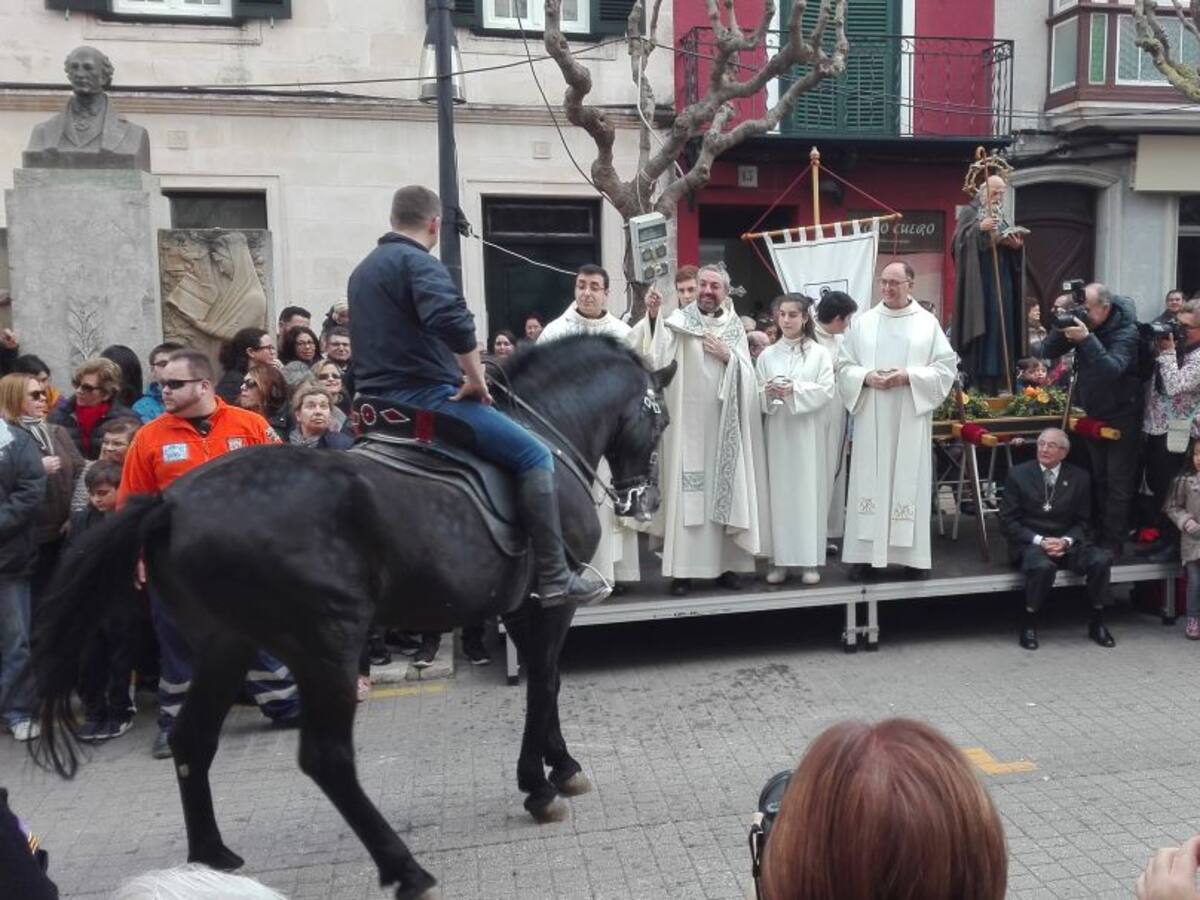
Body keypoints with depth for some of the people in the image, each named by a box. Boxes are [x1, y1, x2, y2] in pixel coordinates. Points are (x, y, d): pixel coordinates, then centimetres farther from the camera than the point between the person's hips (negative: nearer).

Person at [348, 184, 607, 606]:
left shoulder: (362, 270, 20)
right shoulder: (418, 262, -11)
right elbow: (453, 321, -29)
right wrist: (476, 379, -15)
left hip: (376, 401, 10)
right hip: (424, 396, -10)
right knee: (534, 455, -8)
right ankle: (555, 578, -10)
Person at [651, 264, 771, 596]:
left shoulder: (735, 328, 11)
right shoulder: (676, 323, 1)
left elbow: (748, 376, 6)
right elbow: (659, 368, -9)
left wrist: (728, 357, -8)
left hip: (724, 424, 3)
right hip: (687, 421, -3)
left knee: (726, 489, 5)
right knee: (686, 491, -4)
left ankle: (726, 563, 14)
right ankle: (683, 568, 1)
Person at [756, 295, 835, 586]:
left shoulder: (819, 353, 3)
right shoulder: (767, 355, 9)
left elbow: (827, 391, -5)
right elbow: (756, 396, 6)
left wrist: (794, 391, -17)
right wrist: (768, 393, -16)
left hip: (807, 431, -2)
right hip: (777, 431, 2)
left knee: (808, 490, -1)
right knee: (778, 491, 2)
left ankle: (810, 560, 6)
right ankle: (779, 559, 8)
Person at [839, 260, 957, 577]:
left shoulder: (928, 323, 4)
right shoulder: (863, 322, 7)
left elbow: (947, 367, 0)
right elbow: (844, 366, 7)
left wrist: (909, 376, -14)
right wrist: (866, 377, -13)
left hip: (910, 420, -1)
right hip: (871, 420, 1)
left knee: (910, 482, 1)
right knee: (869, 482, 1)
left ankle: (913, 554, 8)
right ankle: (863, 552, 5)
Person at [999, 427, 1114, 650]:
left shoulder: (1079, 477, 6)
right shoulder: (1018, 474, 0)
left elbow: (1082, 521, 9)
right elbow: (1008, 520, -3)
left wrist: (1066, 541, -12)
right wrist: (1039, 540, -16)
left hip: (1067, 542, 3)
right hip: (1030, 543, -3)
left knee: (1101, 560, -25)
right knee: (1043, 566, -36)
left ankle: (1097, 623, -4)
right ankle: (1029, 624, -15)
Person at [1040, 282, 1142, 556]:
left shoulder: (1126, 332, -19)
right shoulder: (1083, 323, -3)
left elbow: (1112, 369, -34)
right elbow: (1047, 353, -5)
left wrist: (1087, 339, -41)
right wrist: (1060, 329, -23)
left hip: (1121, 418, -6)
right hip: (1092, 415, 6)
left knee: (1118, 483, -1)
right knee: (1097, 479, 13)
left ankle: (1112, 542, 4)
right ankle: (1097, 533, 21)